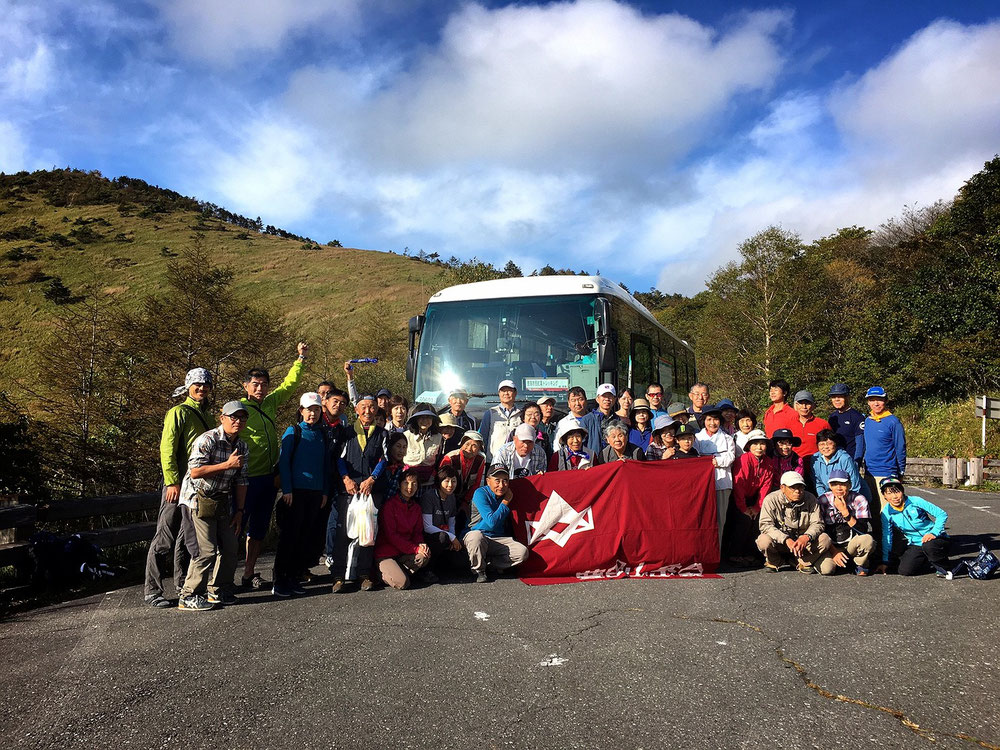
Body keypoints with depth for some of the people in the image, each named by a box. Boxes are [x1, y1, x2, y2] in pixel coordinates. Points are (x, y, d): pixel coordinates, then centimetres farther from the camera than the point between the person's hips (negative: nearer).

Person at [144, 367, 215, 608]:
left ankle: (183, 583, 25)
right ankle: (151, 590, 0)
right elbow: (167, 450, -12)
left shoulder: (208, 417, 18)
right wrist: (172, 482, -19)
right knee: (165, 538, -5)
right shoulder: (178, 413, -5)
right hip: (178, 484, -7)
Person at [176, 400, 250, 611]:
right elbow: (195, 472, -24)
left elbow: (241, 481, 12)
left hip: (222, 502, 8)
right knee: (206, 550, -11)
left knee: (229, 547, 10)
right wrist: (227, 464, -25)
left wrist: (239, 510, 9)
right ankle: (189, 597, -1)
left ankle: (219, 591, 26)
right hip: (198, 500, -8)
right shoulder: (208, 440, -17)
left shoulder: (242, 448, 7)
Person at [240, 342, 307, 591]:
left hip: (270, 477, 7)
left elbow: (289, 384, 24)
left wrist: (301, 358, 21)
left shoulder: (271, 403, 11)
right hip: (249, 478, -7)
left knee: (260, 528, 11)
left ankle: (249, 574, 20)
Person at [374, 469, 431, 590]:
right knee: (402, 584, -24)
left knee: (425, 555, -24)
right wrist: (415, 548, -20)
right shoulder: (390, 504, -12)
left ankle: (397, 572, -2)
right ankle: (383, 572, 6)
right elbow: (391, 535, -16)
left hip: (404, 552, 6)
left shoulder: (416, 507, 10)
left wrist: (421, 544, -15)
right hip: (385, 553, -6)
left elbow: (418, 532, 10)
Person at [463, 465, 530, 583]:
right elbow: (492, 522, -20)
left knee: (522, 552, -19)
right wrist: (505, 502, -12)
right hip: (479, 535, -4)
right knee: (476, 535, -40)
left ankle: (488, 561, -6)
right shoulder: (481, 493, -13)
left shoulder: (508, 496, 6)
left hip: (499, 540, 4)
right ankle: (479, 571, -14)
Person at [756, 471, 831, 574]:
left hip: (803, 541, 2)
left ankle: (803, 562, 1)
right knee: (764, 541, -33)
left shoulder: (810, 499, -5)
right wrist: (786, 540, -34)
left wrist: (807, 537, -30)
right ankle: (776, 562, 2)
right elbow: (765, 525, -22)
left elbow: (817, 523, -7)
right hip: (779, 542, -2)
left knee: (825, 540, -23)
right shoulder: (771, 500, -13)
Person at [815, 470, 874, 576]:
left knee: (868, 540, -33)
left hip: (852, 545, 0)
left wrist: (844, 511, -26)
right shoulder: (823, 501, -7)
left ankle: (861, 567, -3)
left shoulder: (859, 500, -9)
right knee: (826, 569, -27)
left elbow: (865, 531, -20)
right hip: (830, 546, 1)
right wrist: (833, 551, -14)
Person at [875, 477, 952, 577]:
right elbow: (886, 537, 4)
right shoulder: (886, 513, -5)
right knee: (904, 570, -17)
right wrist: (885, 562, 4)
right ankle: (932, 562, 10)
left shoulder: (915, 501, -14)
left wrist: (934, 533, -24)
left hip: (934, 538, -4)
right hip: (915, 545, 4)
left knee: (928, 546, -38)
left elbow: (942, 514, -9)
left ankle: (946, 568, -8)